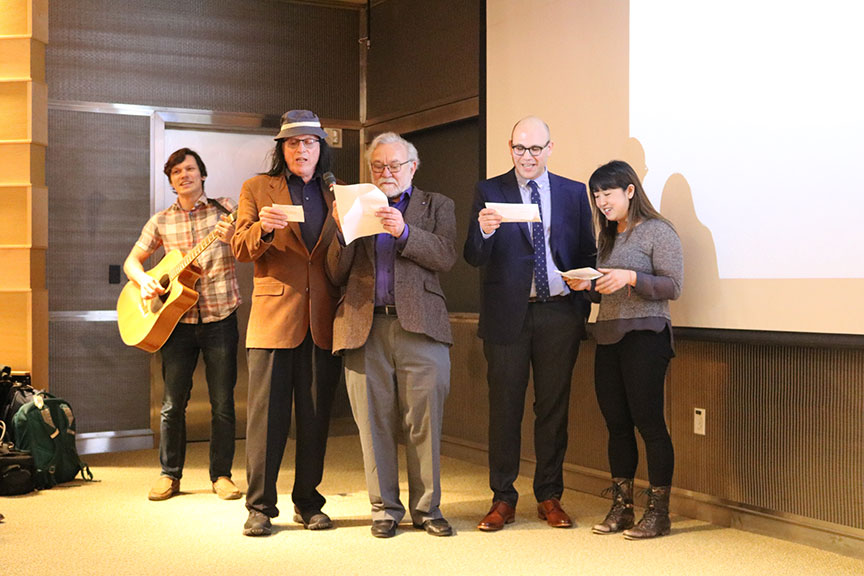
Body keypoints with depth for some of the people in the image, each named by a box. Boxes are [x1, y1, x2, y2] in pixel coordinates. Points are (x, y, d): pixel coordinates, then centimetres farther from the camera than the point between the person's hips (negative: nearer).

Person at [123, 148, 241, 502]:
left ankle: (221, 475, 12)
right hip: (177, 320, 2)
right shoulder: (161, 221, 10)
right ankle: (170, 475, 16)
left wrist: (233, 237, -26)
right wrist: (143, 280, -6)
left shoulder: (224, 210, 3)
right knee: (173, 402, 5)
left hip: (220, 317, -2)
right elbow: (132, 259, 15)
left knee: (222, 402, 1)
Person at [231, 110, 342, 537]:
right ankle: (259, 507, 7)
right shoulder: (257, 188, 10)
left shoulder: (336, 195, 17)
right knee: (267, 415, -2)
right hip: (274, 316, -2)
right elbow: (240, 249, 0)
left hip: (322, 321, 3)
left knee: (315, 418, 6)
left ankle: (308, 503, 17)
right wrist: (263, 229, -19)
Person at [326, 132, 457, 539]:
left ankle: (426, 508, 11)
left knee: (424, 421, -1)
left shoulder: (436, 206, 15)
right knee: (375, 423, 4)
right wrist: (343, 230, -5)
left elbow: (446, 257, -2)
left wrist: (405, 231, -15)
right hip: (365, 326, 2)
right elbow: (337, 275, 11)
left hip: (419, 324, -1)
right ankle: (385, 508, 15)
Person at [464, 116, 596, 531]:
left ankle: (550, 497, 18)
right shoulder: (489, 192, 3)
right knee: (504, 407, 3)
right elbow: (475, 258, -5)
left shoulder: (573, 193, 9)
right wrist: (484, 231, -26)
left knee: (554, 406, 7)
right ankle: (502, 499, 13)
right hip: (508, 313, -1)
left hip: (559, 313, 2)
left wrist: (582, 306, 1)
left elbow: (586, 254, 12)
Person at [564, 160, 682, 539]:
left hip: (644, 335, -7)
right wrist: (586, 286, 4)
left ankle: (658, 513, 2)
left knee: (648, 422, -6)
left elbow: (673, 285, -9)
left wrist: (631, 278, -20)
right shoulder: (608, 237, 19)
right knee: (616, 424, 8)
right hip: (608, 337, 7)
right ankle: (621, 508, 16)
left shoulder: (657, 231, -3)